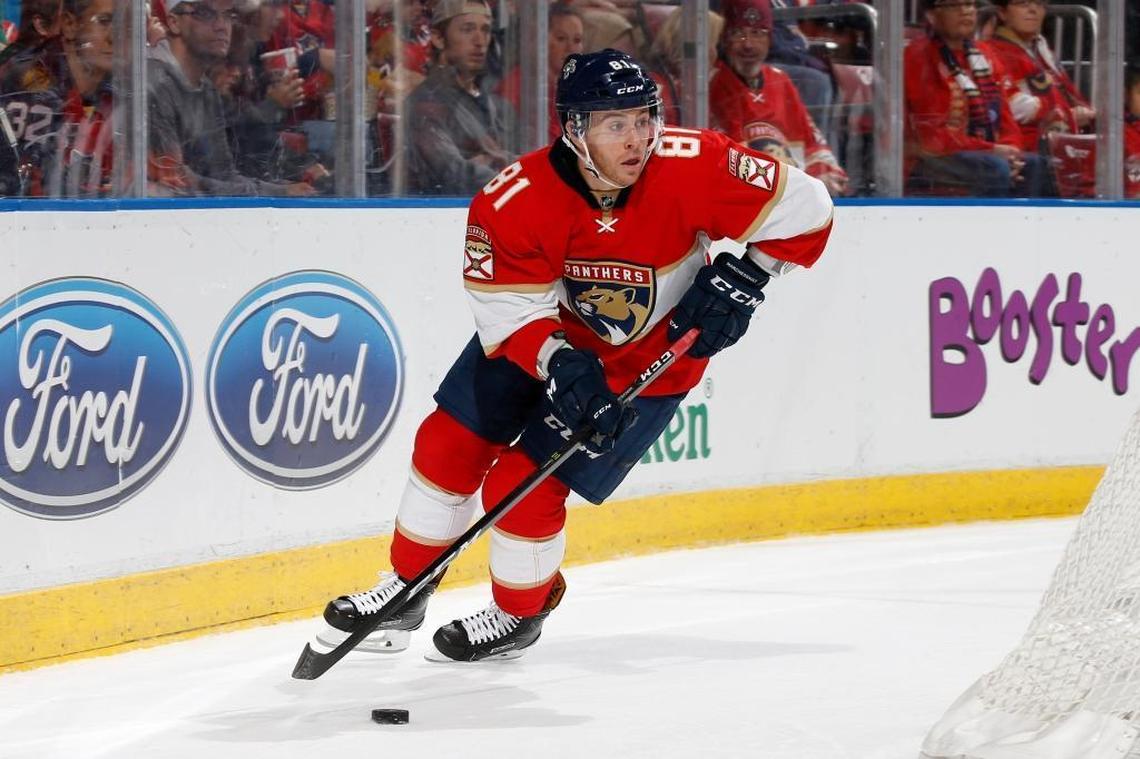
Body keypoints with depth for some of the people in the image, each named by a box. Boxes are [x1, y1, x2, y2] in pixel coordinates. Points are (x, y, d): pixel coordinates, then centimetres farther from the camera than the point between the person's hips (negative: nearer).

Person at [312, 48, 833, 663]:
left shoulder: (691, 168, -30)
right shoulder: (517, 198, -27)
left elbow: (804, 208, -20)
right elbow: (508, 310, -23)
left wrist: (744, 278, -25)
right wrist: (558, 363, -39)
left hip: (647, 361, -3)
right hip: (538, 333, 3)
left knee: (522, 487, -9)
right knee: (448, 445, 3)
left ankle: (518, 616, 19)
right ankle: (405, 592, 24)